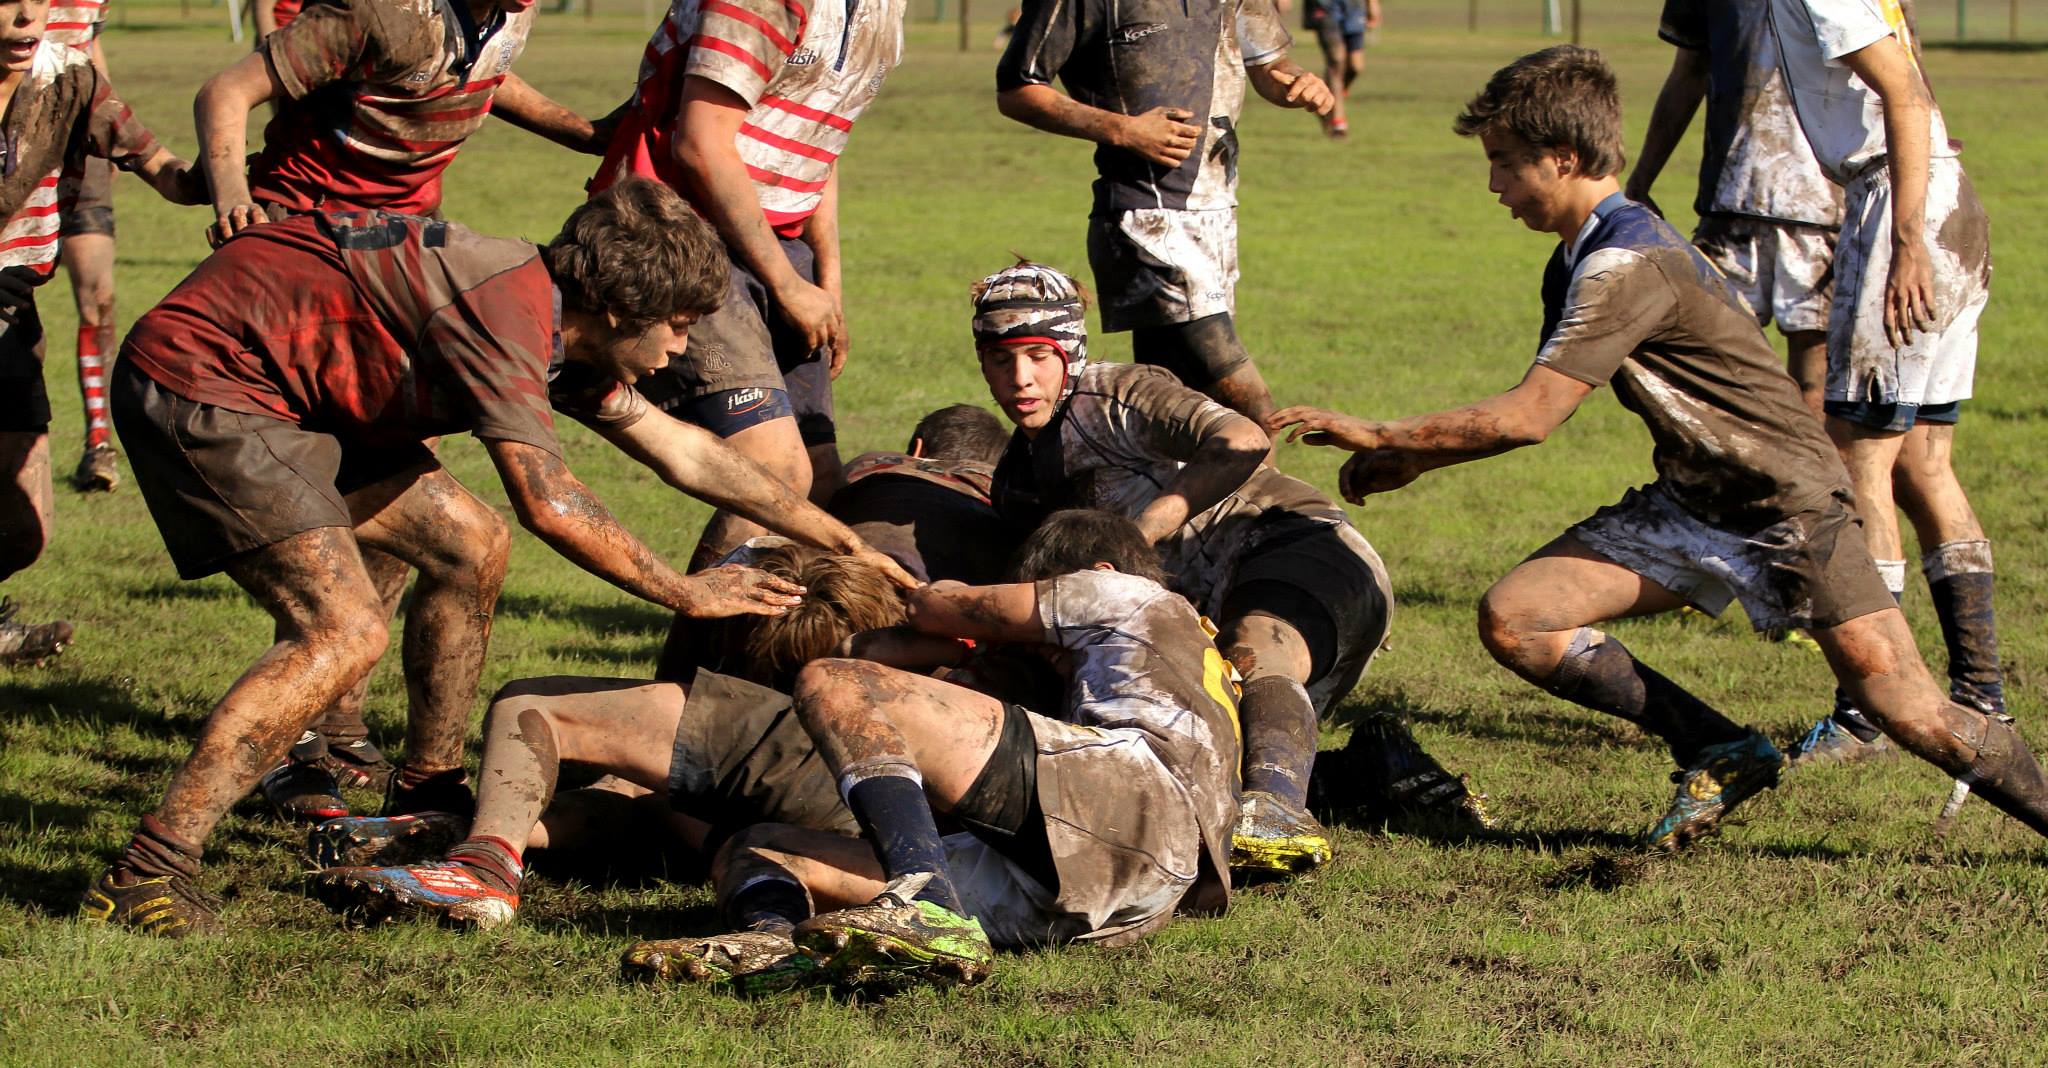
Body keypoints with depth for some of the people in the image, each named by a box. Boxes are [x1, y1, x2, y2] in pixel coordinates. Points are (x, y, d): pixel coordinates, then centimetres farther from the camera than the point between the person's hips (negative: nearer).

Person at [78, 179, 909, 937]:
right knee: (344, 631, -20)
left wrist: (840, 540, 23)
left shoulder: (551, 317, 9)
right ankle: (145, 875, -23)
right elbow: (550, 507, -26)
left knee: (467, 545, 13)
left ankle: (426, 794, 27)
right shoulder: (504, 314, -22)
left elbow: (681, 452, 20)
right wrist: (688, 594, -15)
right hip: (194, 379, -10)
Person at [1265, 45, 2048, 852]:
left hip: (1789, 506, -9)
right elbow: (1535, 412, 16)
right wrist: (1410, 462, 6)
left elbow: (1527, 417, -25)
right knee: (1512, 619, -8)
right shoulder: (1578, 263, 6)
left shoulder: (1628, 265, -24)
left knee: (1916, 719, -14)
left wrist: (1383, 436, -17)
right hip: (1689, 506, 9)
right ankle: (1721, 755, 1)